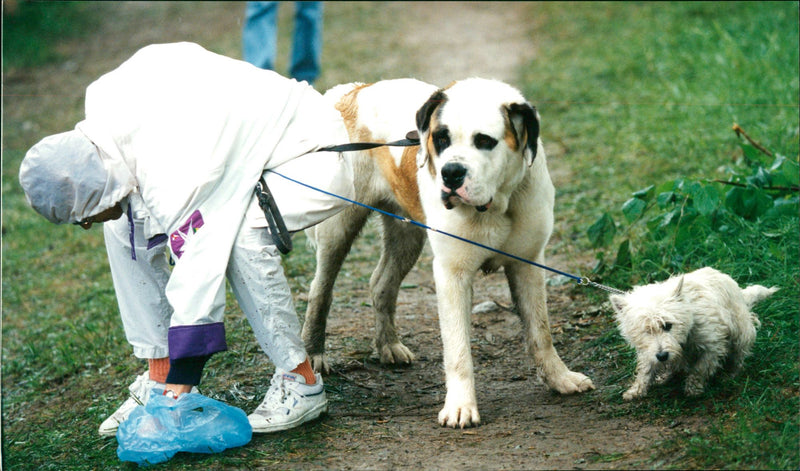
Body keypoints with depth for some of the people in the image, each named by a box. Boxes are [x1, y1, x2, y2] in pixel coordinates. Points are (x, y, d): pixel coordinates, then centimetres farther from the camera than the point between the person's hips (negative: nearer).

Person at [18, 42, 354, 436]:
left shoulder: (174, 179, -37)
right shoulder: (102, 99, -15)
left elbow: (199, 284, -32)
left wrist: (180, 384, -26)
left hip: (308, 158, -9)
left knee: (239, 238, -36)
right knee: (125, 228, -4)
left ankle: (302, 385, -18)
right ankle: (156, 381, 3)